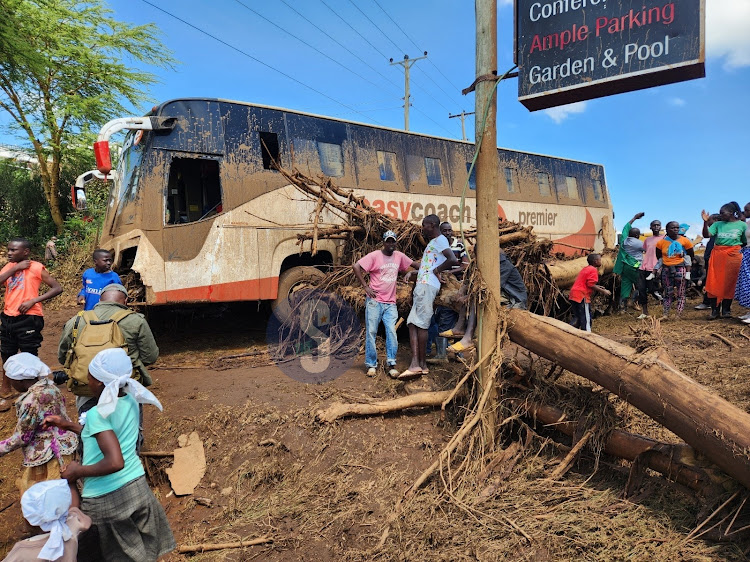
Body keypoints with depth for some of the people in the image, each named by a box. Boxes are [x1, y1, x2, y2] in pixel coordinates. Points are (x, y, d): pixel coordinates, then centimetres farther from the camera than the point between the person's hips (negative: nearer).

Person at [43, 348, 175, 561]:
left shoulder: (97, 414, -22)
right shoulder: (131, 400, -2)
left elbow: (115, 462, -32)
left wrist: (79, 471, -16)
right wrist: (68, 425, 17)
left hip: (105, 500, -6)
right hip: (138, 488, 6)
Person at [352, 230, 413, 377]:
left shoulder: (399, 256, 8)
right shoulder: (375, 255, -6)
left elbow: (413, 264, 22)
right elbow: (356, 267, -11)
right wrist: (365, 286, -12)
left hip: (391, 303, 3)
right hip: (374, 301, -3)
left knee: (392, 332, -3)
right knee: (371, 332, 0)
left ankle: (391, 364, 7)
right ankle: (371, 364, 10)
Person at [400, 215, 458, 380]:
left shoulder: (440, 240, -4)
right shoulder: (432, 242, 27)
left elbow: (453, 260, -20)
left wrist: (436, 270, -9)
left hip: (427, 285, -10)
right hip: (421, 285, 10)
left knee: (420, 324, -11)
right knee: (412, 323, 0)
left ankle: (422, 364, -8)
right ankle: (415, 364, -4)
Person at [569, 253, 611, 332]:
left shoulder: (585, 269, 20)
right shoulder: (593, 270, -8)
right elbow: (591, 285, -17)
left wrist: (597, 287, 20)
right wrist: (603, 291, -9)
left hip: (574, 294, 9)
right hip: (582, 296, -9)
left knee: (577, 318, 18)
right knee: (586, 318, -1)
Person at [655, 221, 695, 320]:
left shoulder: (684, 241, -3)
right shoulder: (662, 242, 0)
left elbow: (691, 255, 7)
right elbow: (659, 257, 12)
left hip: (680, 268, -2)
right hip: (666, 269, 2)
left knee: (680, 293, 0)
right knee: (667, 293, 7)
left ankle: (679, 315, 3)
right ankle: (666, 314, 10)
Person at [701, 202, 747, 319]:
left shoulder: (742, 225, 5)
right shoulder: (718, 224, 8)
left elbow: (745, 242, 8)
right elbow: (706, 235, -5)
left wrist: (741, 252, -4)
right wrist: (705, 222, -15)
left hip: (733, 256, -1)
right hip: (717, 255, 1)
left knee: (729, 283, 1)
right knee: (714, 283, -3)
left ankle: (726, 310, 12)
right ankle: (715, 310, 3)